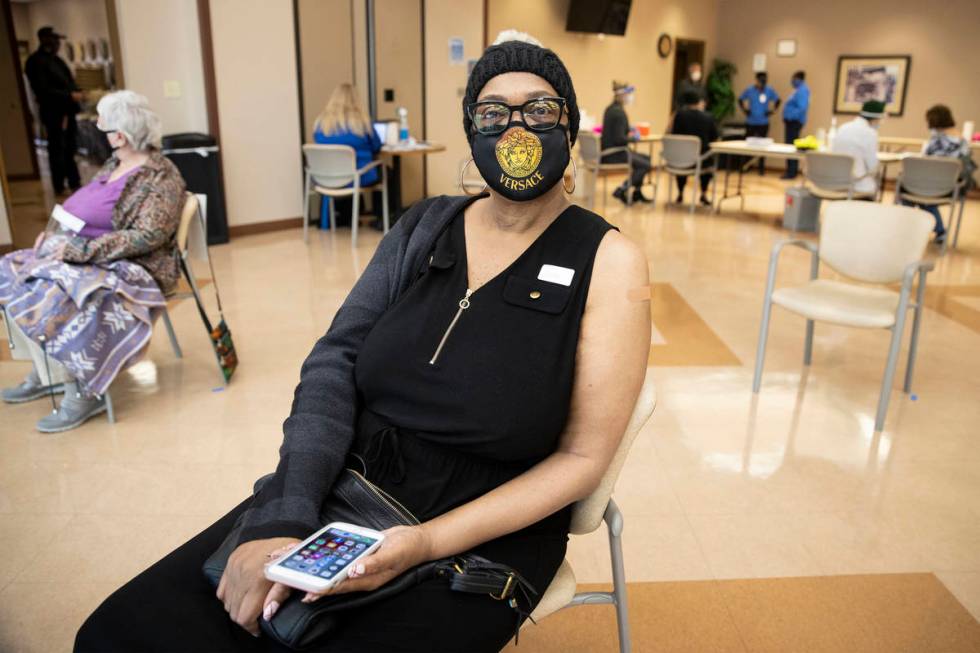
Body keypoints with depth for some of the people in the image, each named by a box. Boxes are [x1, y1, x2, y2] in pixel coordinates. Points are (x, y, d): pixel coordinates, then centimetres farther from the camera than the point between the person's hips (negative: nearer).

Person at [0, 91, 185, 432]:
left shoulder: (160, 178, -14)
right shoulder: (115, 164, 12)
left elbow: (148, 237, -23)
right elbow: (85, 210, 21)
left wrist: (83, 249, -25)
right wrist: (56, 235, 2)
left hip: (136, 268, -9)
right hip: (90, 256, 9)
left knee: (58, 296, -30)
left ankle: (84, 392, -17)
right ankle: (46, 372, 3)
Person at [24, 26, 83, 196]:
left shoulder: (55, 59, 16)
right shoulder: (36, 61, -11)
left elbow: (68, 80, 20)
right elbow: (43, 90, -19)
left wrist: (76, 92, -2)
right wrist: (69, 95, -21)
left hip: (67, 110, 8)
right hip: (53, 112, -8)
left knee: (69, 149, 13)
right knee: (57, 150, 0)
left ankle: (74, 184, 22)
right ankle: (59, 187, 8)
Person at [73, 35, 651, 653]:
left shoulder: (607, 260, -8)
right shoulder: (425, 226, 4)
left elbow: (583, 454, -10)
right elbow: (336, 360, -3)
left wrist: (429, 541, -20)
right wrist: (283, 514, -17)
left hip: (486, 530, -3)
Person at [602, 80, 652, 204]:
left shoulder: (610, 109, 10)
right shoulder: (619, 112, -20)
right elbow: (619, 139, -24)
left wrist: (630, 132, 8)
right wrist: (633, 138, -7)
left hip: (609, 151, 10)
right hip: (614, 155, -10)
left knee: (646, 158, 19)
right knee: (646, 165, -4)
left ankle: (637, 193, 23)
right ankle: (621, 191, -1)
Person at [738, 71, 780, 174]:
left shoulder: (770, 91, -2)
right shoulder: (749, 90, -5)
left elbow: (777, 101, 12)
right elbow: (740, 100, 10)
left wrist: (771, 111, 1)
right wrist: (745, 110, 0)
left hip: (763, 123, 0)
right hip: (750, 122, 0)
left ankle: (761, 168, 12)